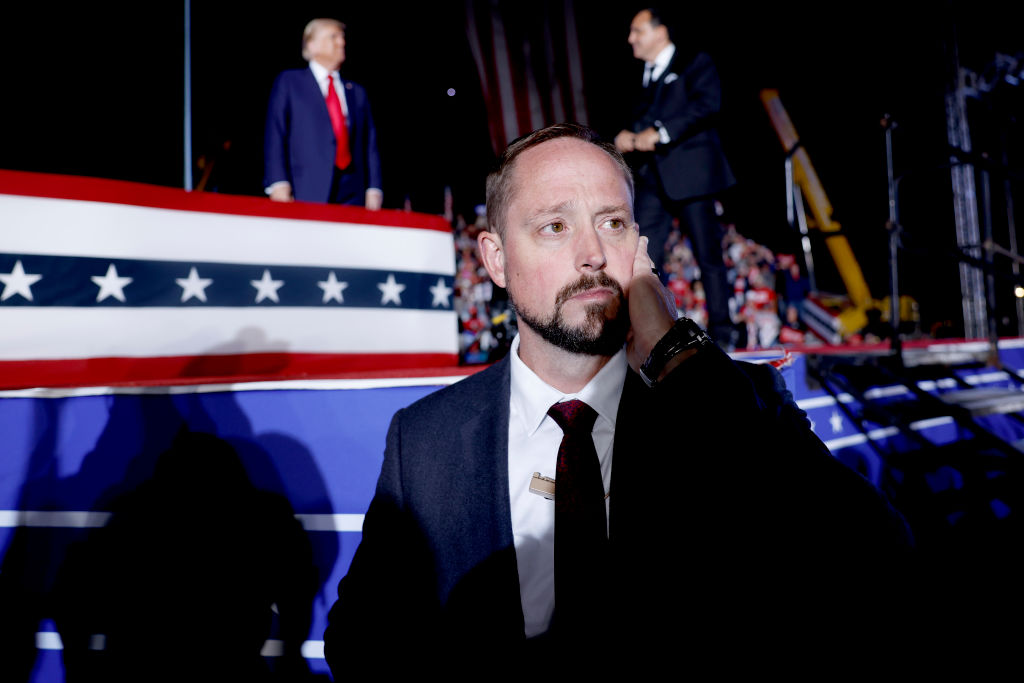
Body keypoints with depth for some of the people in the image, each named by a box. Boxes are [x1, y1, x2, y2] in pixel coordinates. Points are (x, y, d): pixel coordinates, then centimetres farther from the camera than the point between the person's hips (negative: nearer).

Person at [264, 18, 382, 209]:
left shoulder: (357, 92, 22)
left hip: (351, 195, 3)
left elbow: (370, 144, 16)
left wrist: (374, 188, 2)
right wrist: (278, 183, -11)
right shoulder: (288, 81, 12)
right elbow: (274, 135, 2)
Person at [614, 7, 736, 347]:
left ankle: (720, 332, 9)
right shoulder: (643, 75, 21)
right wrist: (628, 135, -5)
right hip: (652, 178, 6)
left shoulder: (696, 64, 0)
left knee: (709, 256, 0)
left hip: (690, 173, -6)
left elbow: (707, 104, -16)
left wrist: (660, 133, -23)